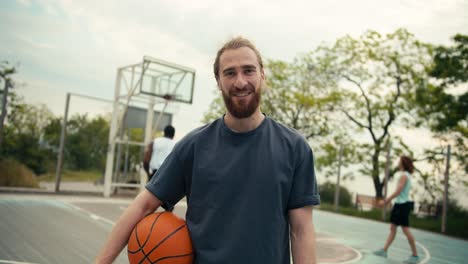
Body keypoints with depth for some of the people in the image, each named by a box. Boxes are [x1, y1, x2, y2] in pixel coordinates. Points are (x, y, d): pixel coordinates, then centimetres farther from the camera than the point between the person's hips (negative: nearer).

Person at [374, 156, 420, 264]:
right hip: (400, 204, 10)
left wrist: (386, 200, -15)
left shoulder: (404, 175, -15)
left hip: (402, 205, -10)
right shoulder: (406, 175, 15)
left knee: (406, 230, -5)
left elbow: (398, 191, -20)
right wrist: (388, 200, 19)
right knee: (392, 228, 10)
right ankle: (384, 250, 13)